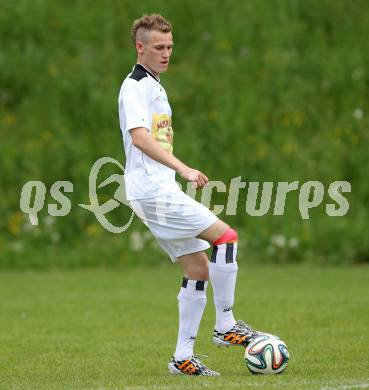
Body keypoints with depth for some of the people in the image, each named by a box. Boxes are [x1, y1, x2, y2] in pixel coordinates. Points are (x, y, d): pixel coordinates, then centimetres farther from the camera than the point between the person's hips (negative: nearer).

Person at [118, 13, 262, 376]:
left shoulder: (154, 85, 21)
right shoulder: (135, 85, -10)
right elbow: (139, 137, -25)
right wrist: (183, 169, -33)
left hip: (162, 190, 10)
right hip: (152, 190, -10)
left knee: (198, 269, 6)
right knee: (226, 236, -15)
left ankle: (183, 357, 7)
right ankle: (225, 325, -9)